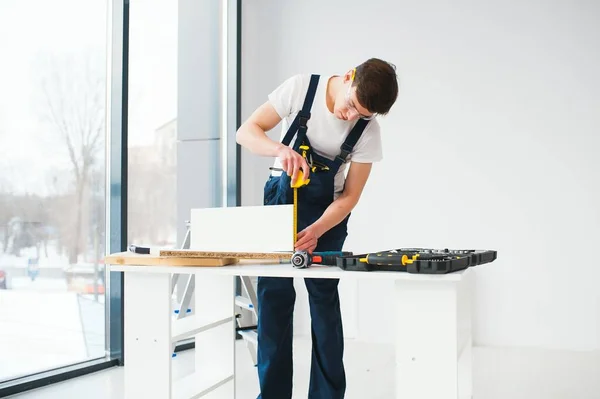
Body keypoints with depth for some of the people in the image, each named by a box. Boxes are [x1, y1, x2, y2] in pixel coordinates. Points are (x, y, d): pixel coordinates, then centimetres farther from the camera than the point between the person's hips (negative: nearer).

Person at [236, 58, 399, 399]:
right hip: (280, 196, 0)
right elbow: (246, 132, -15)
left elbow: (349, 197, -11)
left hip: (326, 210, 0)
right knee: (273, 294, -3)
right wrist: (282, 149, -35)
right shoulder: (300, 88, -17)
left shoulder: (368, 130, -14)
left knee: (324, 297, -7)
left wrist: (317, 230, -27)